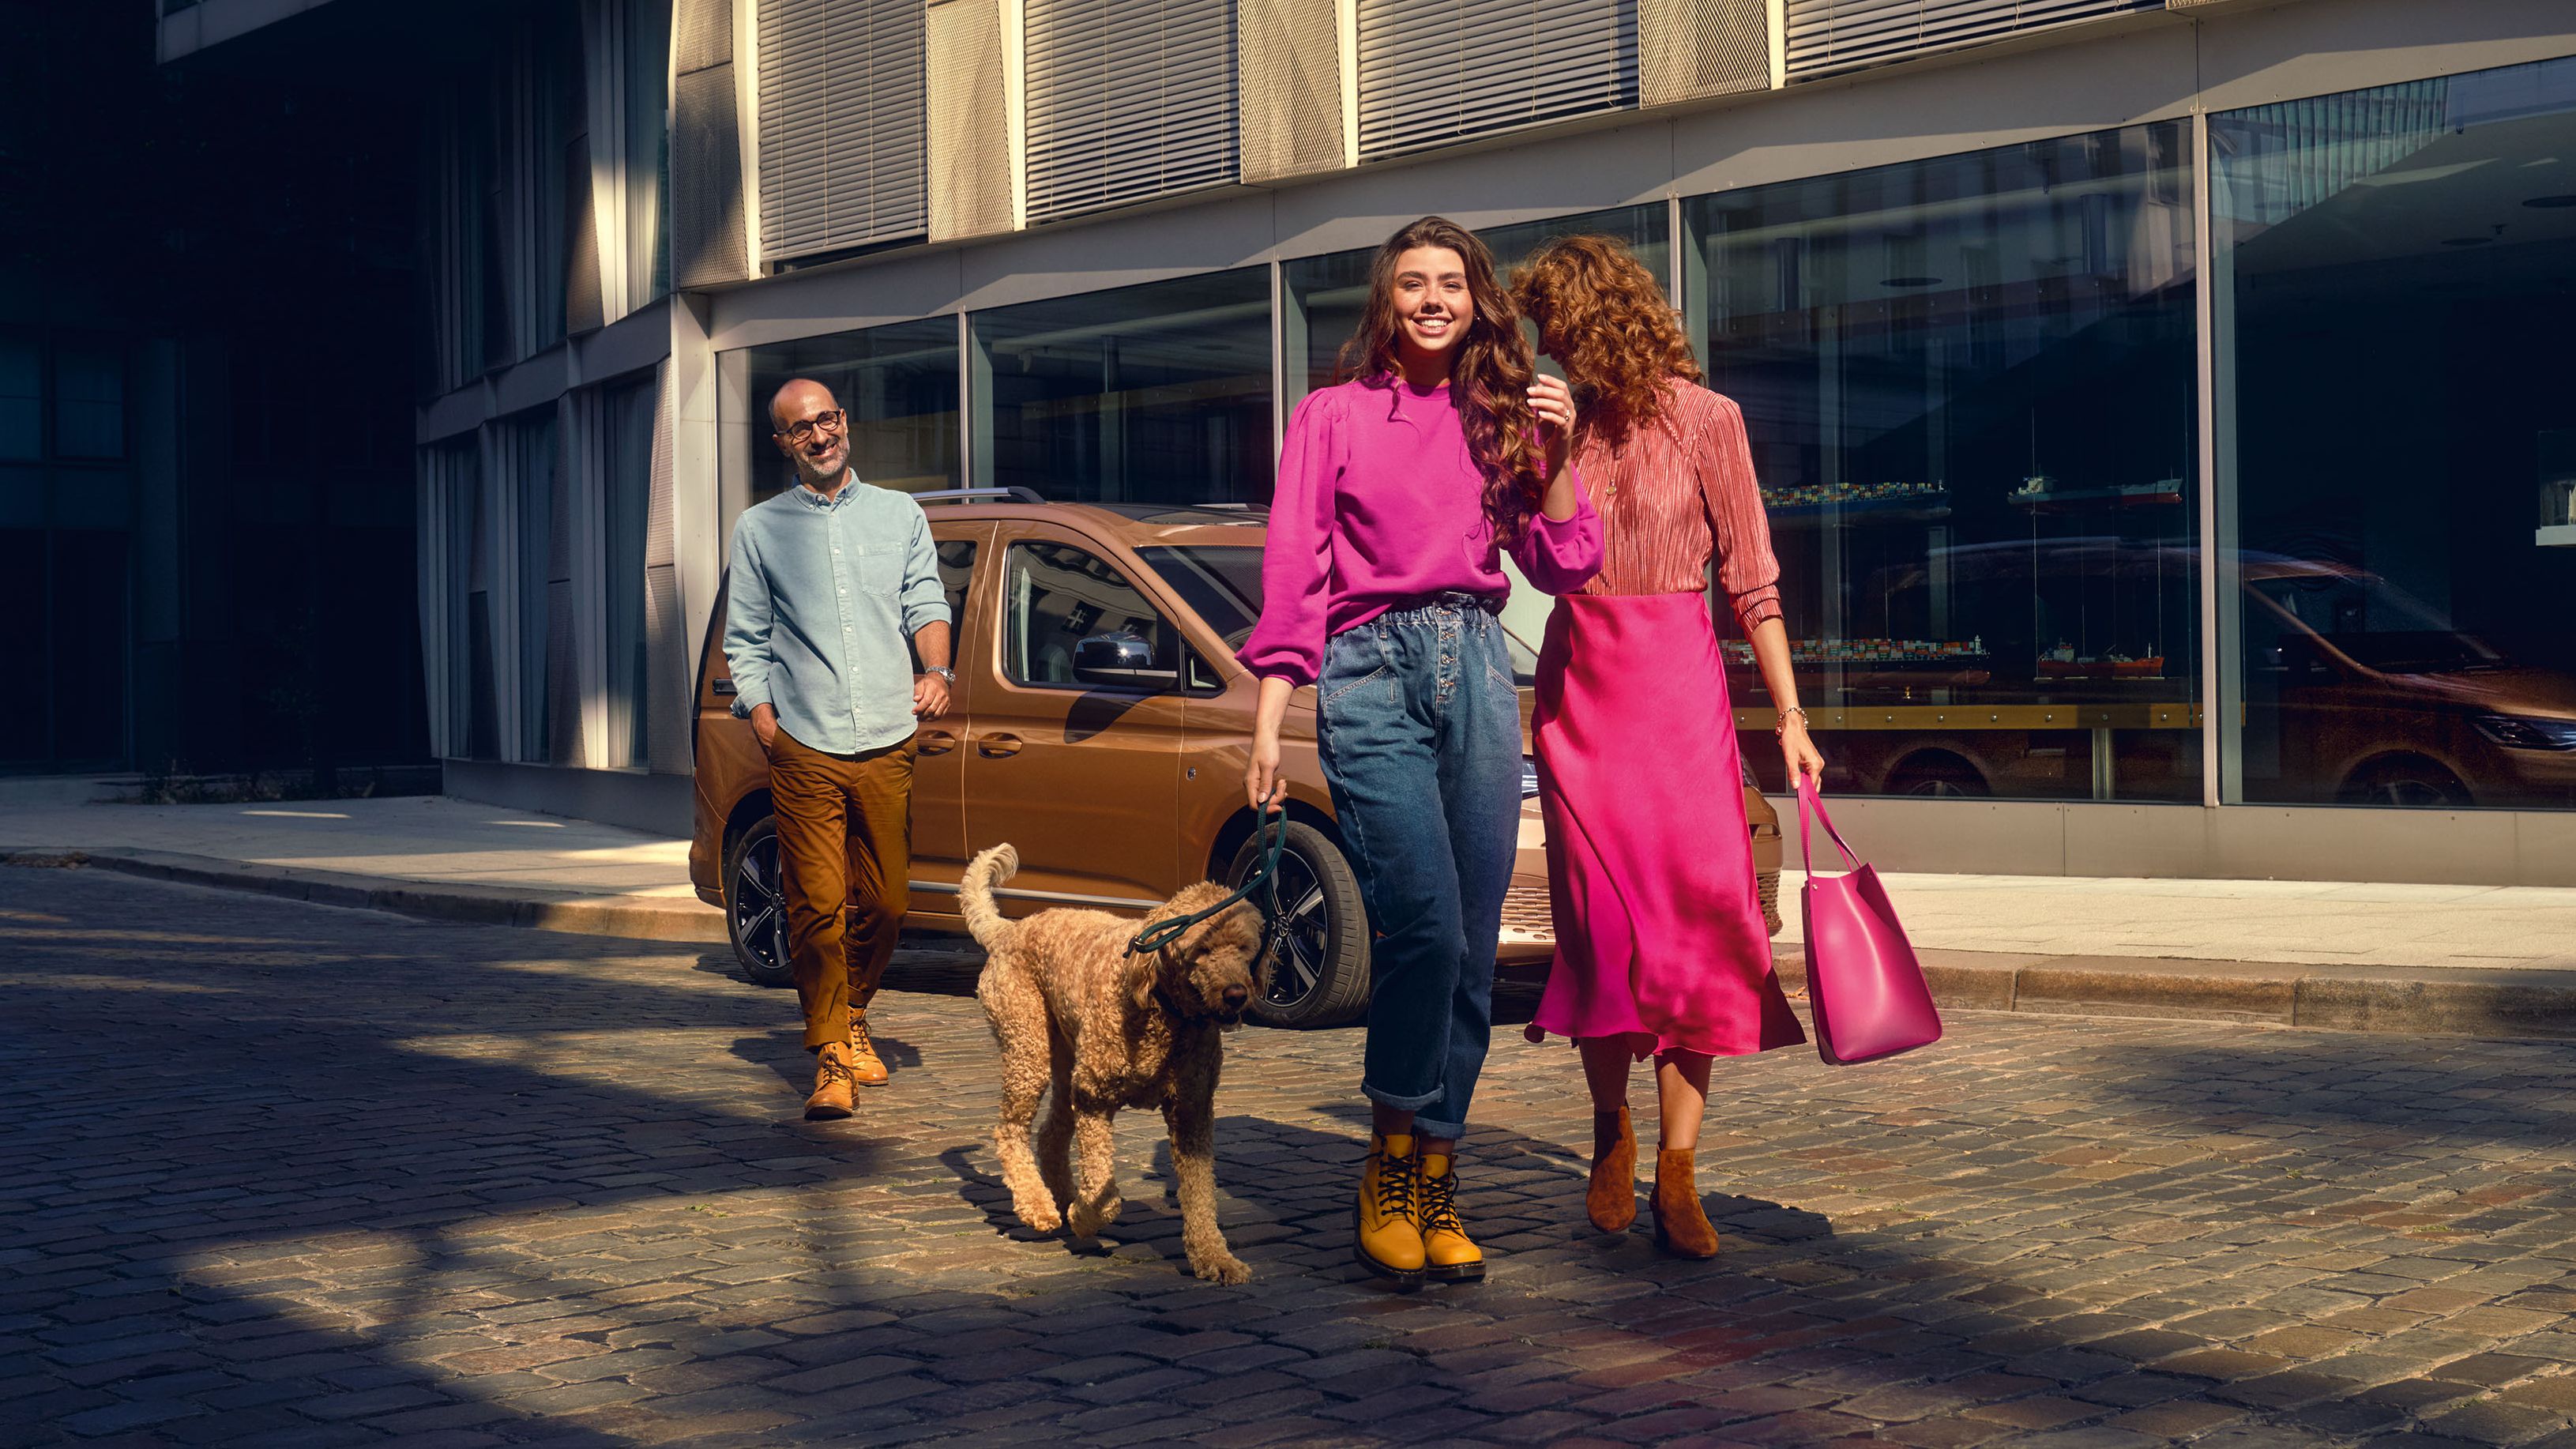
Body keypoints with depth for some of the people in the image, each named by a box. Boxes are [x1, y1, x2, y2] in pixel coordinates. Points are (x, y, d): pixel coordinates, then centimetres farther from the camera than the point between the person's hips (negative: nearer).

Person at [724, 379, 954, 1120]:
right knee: (817, 906, -8)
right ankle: (832, 1057, -2)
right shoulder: (759, 529, 10)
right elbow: (745, 639, 10)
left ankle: (852, 1013, 30)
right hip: (806, 750, -2)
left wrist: (935, 670, -10)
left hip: (887, 745, 2)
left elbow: (926, 603, 9)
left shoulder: (899, 514, 15)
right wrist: (765, 722, -2)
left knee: (886, 900, 6)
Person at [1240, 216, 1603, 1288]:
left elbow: (1567, 567, 15)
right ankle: (1389, 1175, -2)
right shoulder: (1333, 415, 8)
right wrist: (1270, 724, -4)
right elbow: (1293, 574, 3)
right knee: (1424, 926, -18)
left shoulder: (1497, 417, 17)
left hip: (1477, 672, 4)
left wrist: (1554, 455, 1)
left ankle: (1435, 1187, 11)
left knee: (1473, 947, 1)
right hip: (1372, 672, -4)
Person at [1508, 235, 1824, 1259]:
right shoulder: (1561, 424, 10)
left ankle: (1676, 1176, -2)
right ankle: (1611, 1131, 16)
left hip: (1679, 682, -2)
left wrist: (1789, 715, 0)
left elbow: (1750, 577, 1)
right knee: (1602, 915, -3)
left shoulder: (1704, 420, -1)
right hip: (1579, 678, 3)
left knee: (1694, 914, -7)